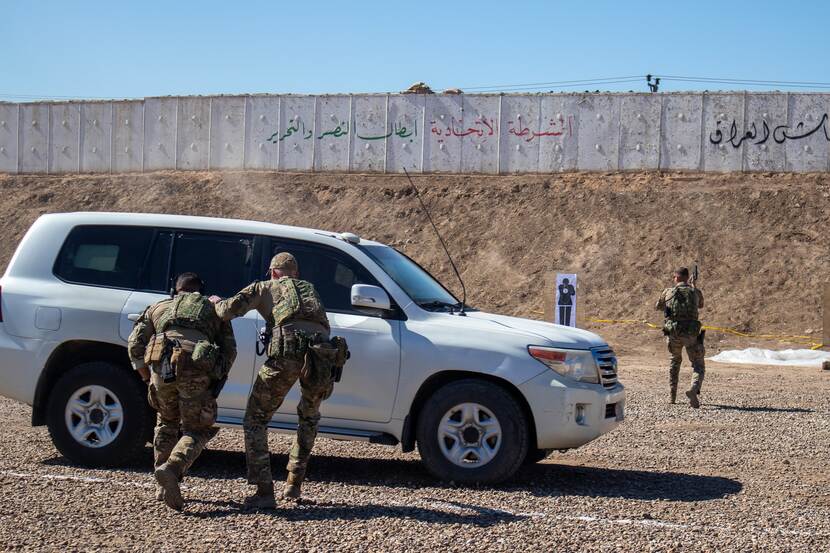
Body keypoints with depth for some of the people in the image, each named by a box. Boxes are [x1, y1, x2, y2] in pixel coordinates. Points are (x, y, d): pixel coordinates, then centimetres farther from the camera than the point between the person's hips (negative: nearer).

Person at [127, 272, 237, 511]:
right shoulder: (213, 308, 29)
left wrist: (147, 377, 25)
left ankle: (163, 487, 21)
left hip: (162, 363, 2)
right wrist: (218, 380, 26)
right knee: (197, 431, 9)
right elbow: (230, 349, 18)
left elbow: (135, 344, 17)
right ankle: (170, 470, -18)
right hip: (197, 369, -2)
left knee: (167, 422, 25)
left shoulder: (158, 307, 30)